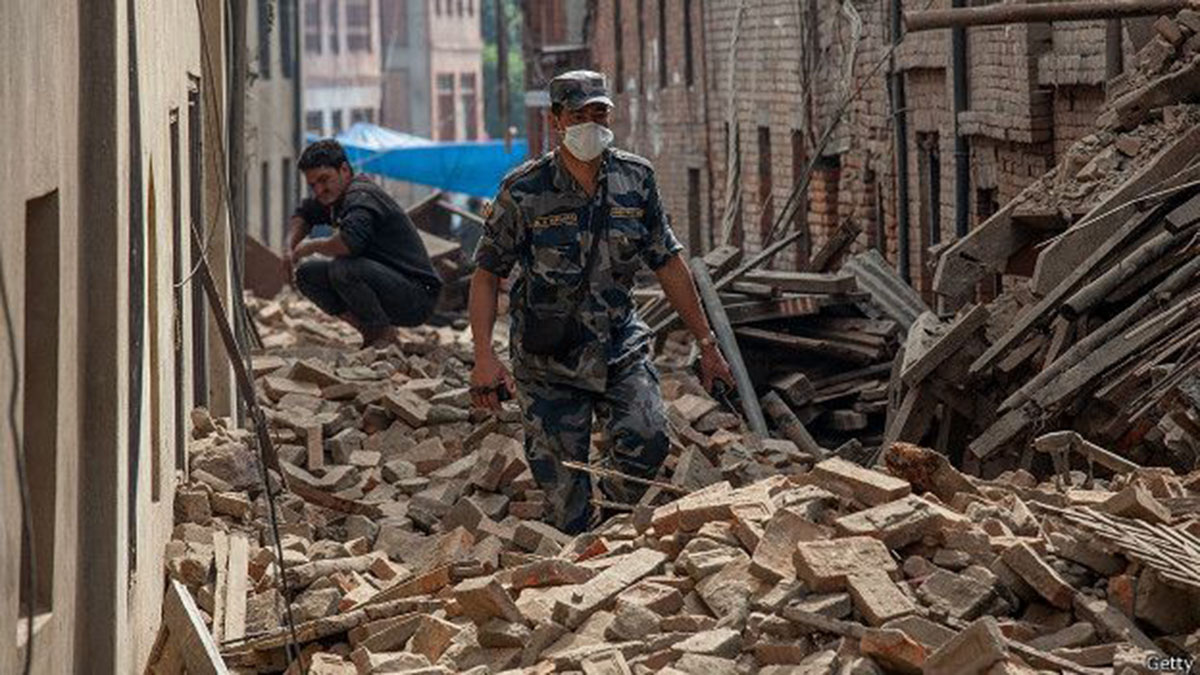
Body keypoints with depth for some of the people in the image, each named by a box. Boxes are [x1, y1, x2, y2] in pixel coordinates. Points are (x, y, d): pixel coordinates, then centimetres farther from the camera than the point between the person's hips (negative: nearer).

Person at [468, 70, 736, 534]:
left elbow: (668, 263, 9)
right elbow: (487, 272, -3)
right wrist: (484, 356, -15)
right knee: (564, 490, -4)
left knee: (647, 440, -22)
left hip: (621, 346, 2)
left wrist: (706, 343, 10)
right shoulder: (524, 191, -8)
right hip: (549, 360, -2)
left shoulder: (635, 179, 1)